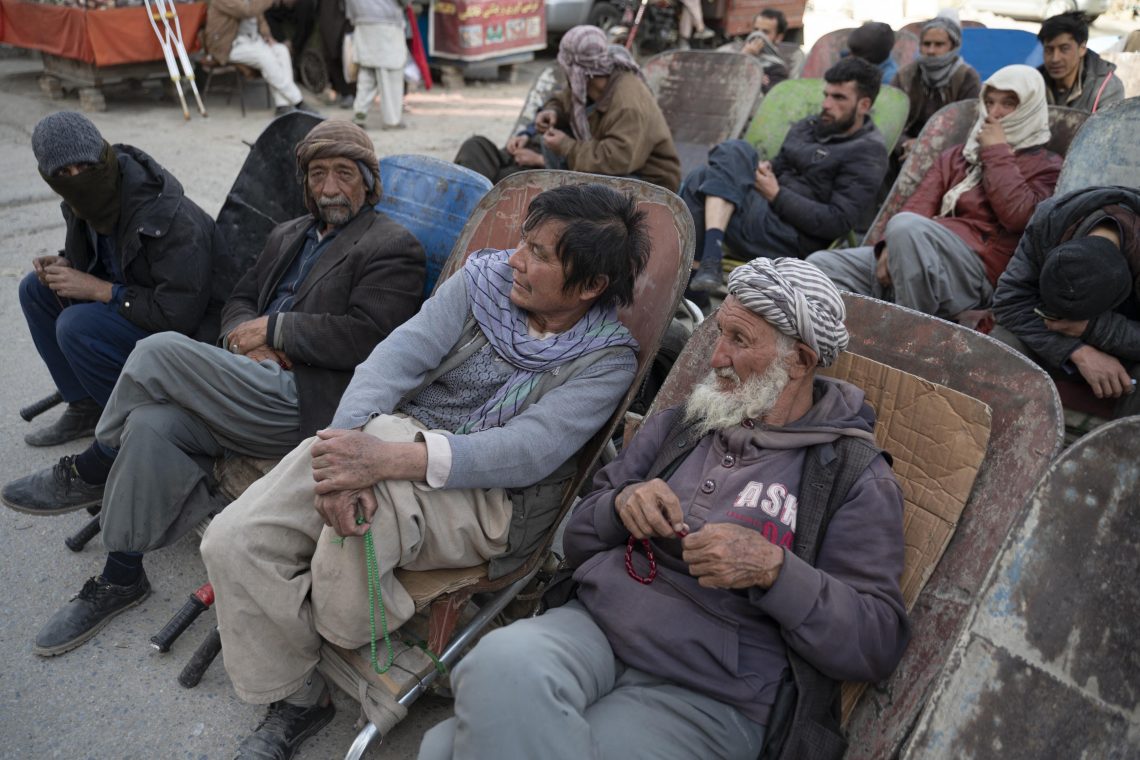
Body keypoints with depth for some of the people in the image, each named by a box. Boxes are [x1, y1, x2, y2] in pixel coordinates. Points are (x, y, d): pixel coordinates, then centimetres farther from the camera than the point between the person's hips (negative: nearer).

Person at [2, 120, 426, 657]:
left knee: (159, 350, -17)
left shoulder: (393, 247, -2)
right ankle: (121, 577, 1)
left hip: (305, 403, -8)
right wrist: (243, 339, -1)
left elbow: (367, 337, -15)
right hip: (260, 391, 8)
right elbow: (240, 300, 24)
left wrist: (273, 328, -10)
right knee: (151, 424, -17)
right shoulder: (289, 235, 24)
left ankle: (90, 472, 6)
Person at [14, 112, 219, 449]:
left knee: (76, 326, -26)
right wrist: (64, 266, -4)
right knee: (35, 289, 7)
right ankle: (86, 408, 14)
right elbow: (93, 256, 20)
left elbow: (179, 315, -31)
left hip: (192, 331, -9)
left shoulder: (170, 217, -30)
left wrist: (99, 289, -23)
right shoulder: (87, 203, -3)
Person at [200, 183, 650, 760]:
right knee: (232, 541, -13)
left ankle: (354, 627, -5)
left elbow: (530, 451, -23)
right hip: (400, 437, 5)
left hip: (487, 498, -4)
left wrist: (385, 458, -36)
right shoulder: (485, 277, 3)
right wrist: (346, 441, -31)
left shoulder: (608, 359, -7)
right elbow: (399, 355, -10)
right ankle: (296, 699, 9)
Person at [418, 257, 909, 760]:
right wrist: (621, 504, -7)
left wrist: (773, 568, -21)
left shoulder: (856, 476, -1)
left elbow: (878, 645, -6)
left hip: (704, 698, -4)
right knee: (501, 664, -32)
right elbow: (577, 544, 15)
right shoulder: (678, 424, 12)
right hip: (592, 624, 4)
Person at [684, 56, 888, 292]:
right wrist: (766, 168, 3)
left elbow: (838, 222, -12)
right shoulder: (807, 127, 20)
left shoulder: (868, 151, -2)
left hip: (792, 240, -8)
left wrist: (777, 195, -12)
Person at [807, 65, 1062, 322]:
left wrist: (997, 152, 1)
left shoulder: (1045, 166, 14)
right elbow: (919, 205, 12)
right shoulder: (956, 157, 30)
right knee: (821, 264, -10)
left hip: (977, 268, -6)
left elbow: (1017, 215, -8)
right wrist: (894, 245, -9)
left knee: (906, 226, -36)